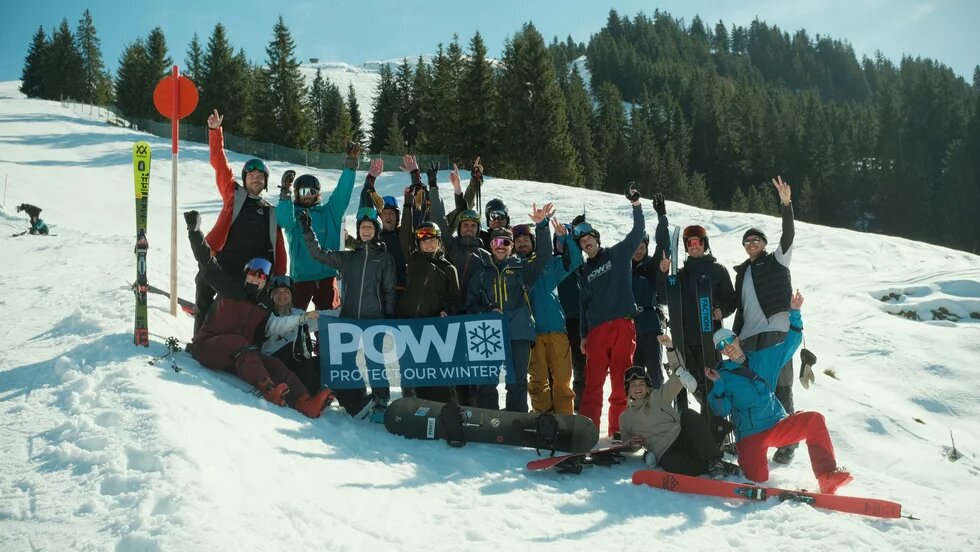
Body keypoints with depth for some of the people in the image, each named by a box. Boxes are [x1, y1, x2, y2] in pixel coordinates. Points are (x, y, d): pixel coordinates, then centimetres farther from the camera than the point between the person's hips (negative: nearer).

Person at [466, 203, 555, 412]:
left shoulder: (521, 268, 11)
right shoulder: (482, 273, 17)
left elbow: (544, 255, -4)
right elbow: (471, 304, 17)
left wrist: (541, 226, -17)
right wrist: (488, 312, -3)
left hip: (518, 332, -2)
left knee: (517, 382, -1)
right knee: (486, 383, 1)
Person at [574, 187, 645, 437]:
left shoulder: (618, 254, 11)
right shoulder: (584, 271, 19)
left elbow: (637, 233, -1)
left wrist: (636, 206, -13)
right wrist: (583, 335, 15)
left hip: (622, 324, -2)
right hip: (597, 329, 2)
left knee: (621, 380, -3)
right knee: (593, 381, -3)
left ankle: (618, 427, 3)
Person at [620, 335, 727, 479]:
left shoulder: (659, 396, 21)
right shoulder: (625, 418, 23)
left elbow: (678, 375, 10)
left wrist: (670, 348, -4)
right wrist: (631, 443, 6)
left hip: (683, 435, 2)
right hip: (665, 453, -2)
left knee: (688, 415, -34)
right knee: (675, 466, -41)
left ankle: (714, 461, -33)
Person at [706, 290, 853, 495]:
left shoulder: (763, 358, 9)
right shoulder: (722, 375, 0)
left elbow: (790, 344, 12)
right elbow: (722, 411, -9)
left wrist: (794, 313, 3)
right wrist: (718, 385, -20)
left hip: (778, 426, 3)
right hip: (750, 435, -3)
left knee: (815, 419, -21)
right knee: (758, 478, -24)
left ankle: (828, 477, -24)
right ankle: (746, 459, 12)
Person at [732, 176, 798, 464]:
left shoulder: (776, 261, 9)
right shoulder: (742, 272, 23)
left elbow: (788, 237, -8)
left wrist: (786, 205, -20)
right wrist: (734, 336, 17)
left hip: (776, 329, -5)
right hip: (748, 336, 6)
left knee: (780, 388, -8)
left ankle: (788, 443, -4)